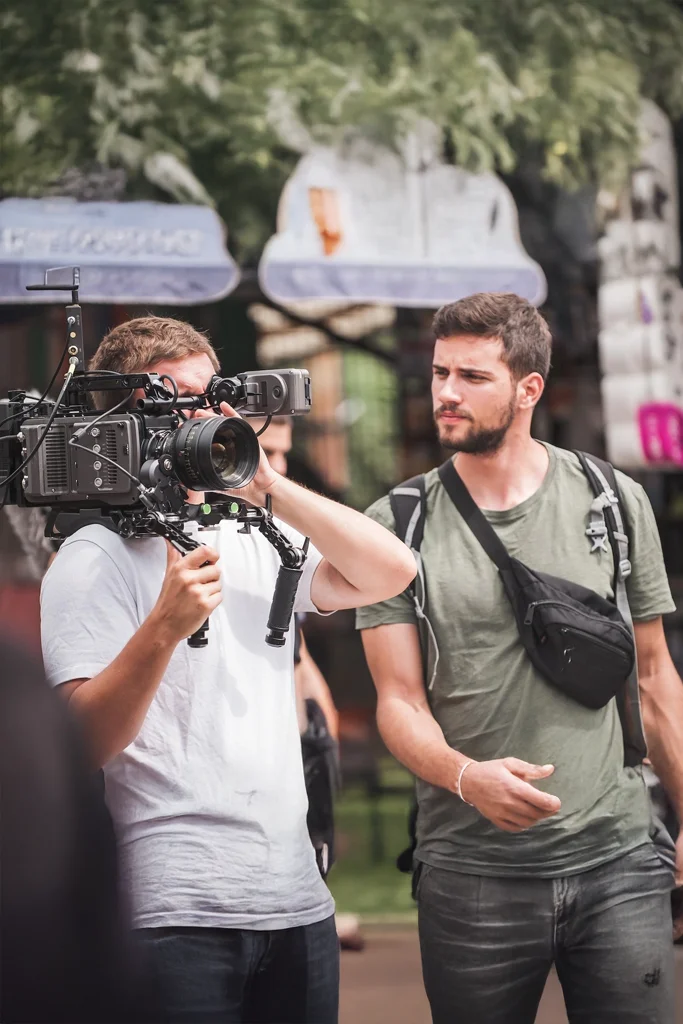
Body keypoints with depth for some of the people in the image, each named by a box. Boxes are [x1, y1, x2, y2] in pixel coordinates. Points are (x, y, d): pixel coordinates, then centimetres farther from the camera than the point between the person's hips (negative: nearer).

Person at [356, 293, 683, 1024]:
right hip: (471, 872, 0)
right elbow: (399, 700, -2)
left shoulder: (615, 502, 5)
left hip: (616, 859, 1)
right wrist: (466, 776, -22)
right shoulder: (399, 525, 2)